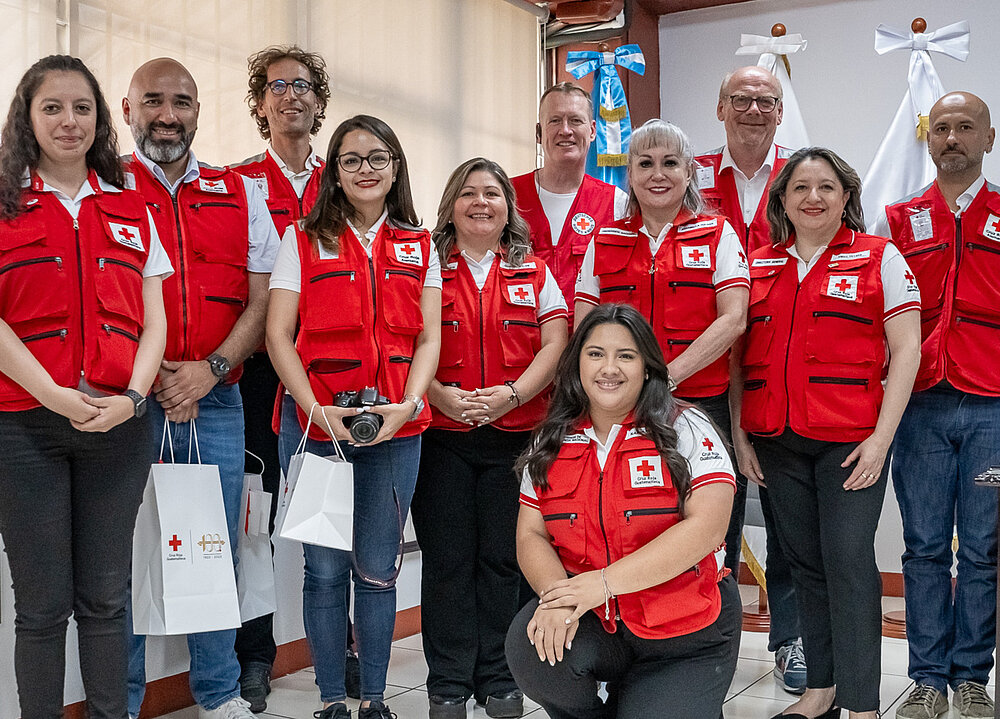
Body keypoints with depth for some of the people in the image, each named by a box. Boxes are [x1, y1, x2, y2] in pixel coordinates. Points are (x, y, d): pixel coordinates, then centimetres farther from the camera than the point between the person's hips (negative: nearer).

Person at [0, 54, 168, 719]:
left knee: (106, 598, 9)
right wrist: (55, 395, -16)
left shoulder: (131, 211, 13)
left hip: (119, 425, 3)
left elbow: (154, 320, 9)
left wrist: (132, 397, -7)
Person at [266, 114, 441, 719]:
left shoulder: (419, 247, 10)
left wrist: (407, 405, -12)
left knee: (378, 570, 9)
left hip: (396, 429, 2)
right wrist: (317, 408, -15)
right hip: (316, 424, -1)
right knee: (326, 569, 5)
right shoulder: (303, 241, 4)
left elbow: (429, 339, 5)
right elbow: (278, 336, -3)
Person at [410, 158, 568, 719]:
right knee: (448, 560, 3)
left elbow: (555, 343, 1)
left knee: (503, 559, 5)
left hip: (516, 436, 1)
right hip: (441, 437, -1)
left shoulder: (534, 273, 10)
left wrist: (513, 393, -14)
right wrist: (443, 397, -17)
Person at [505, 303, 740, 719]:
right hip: (593, 625, 3)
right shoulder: (551, 444, 5)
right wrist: (556, 594, -21)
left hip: (687, 640, -2)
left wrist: (605, 582, -24)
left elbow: (706, 527, -18)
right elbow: (531, 535, 2)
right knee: (529, 646, -26)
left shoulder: (687, 430, -6)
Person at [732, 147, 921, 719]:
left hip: (851, 440, -4)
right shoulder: (759, 266, 12)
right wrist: (739, 433, 7)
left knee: (849, 562, -6)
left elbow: (905, 350, -2)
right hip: (777, 440, 4)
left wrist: (882, 437, -10)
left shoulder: (881, 258, 3)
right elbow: (741, 356, 14)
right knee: (805, 561, 9)